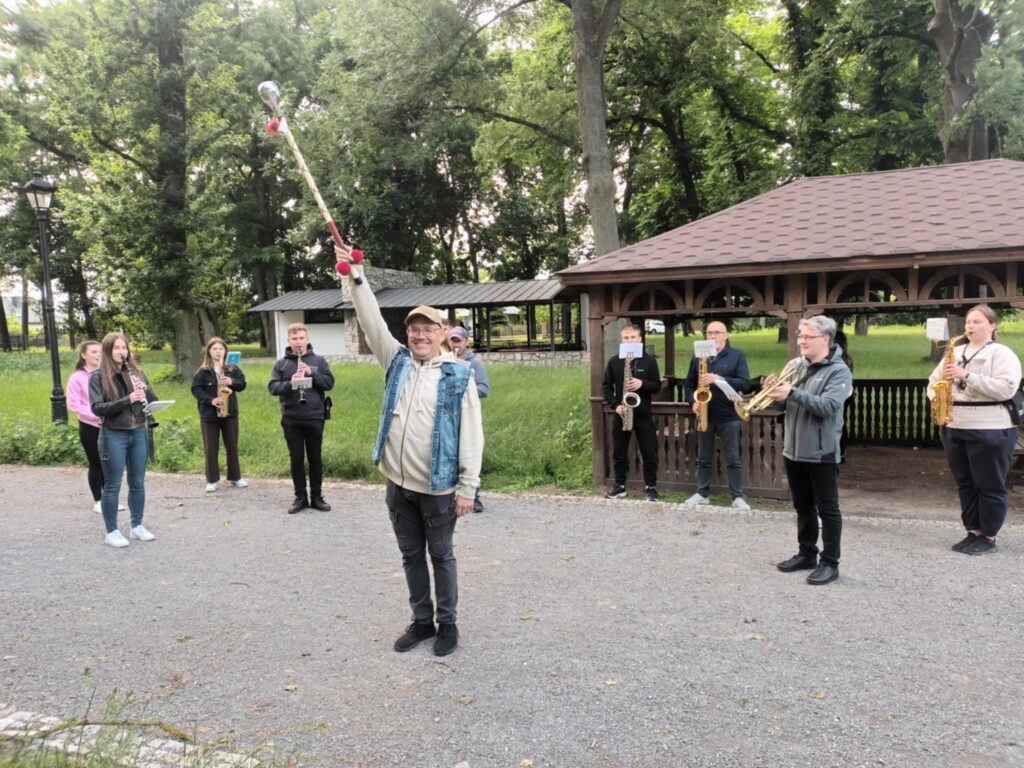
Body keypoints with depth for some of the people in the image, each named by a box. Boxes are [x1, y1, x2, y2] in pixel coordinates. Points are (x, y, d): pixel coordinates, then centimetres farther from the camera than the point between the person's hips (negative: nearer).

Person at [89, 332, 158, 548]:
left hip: (138, 433, 4)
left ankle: (137, 526, 23)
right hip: (113, 435, -4)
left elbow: (154, 402, 8)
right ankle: (112, 532, 13)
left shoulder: (136, 373, 7)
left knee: (137, 483, 11)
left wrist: (145, 390, -14)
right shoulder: (97, 377, -5)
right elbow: (97, 408, -14)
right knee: (112, 486, 3)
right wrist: (127, 400, -25)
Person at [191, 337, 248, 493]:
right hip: (209, 414, -2)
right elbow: (195, 389, -7)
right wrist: (210, 400, -20)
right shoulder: (203, 371, -4)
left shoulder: (233, 368, 3)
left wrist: (232, 382, -21)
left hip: (230, 412, 2)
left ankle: (235, 477, 22)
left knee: (232, 446, 10)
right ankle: (212, 480, 12)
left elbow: (242, 384, 0)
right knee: (211, 449, 4)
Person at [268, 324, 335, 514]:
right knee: (296, 459, 7)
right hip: (291, 420, 0)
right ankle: (300, 497, 17)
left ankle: (317, 497, 18)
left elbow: (329, 383, -4)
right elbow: (272, 387, -3)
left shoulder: (318, 360, 3)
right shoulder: (281, 364, 4)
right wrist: (290, 383, -21)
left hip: (314, 418, 0)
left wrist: (311, 373, -18)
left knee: (315, 458, 8)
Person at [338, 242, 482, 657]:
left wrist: (468, 487, -12)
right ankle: (421, 621, 32)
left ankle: (447, 623, 27)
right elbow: (372, 322, -1)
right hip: (398, 484, 5)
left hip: (438, 487, -4)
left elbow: (471, 434, -9)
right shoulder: (397, 361, 6)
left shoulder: (458, 374, -7)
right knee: (411, 556, 17)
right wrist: (355, 277, -11)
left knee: (441, 556, 11)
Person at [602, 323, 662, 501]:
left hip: (643, 414, -1)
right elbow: (606, 386, 4)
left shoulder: (649, 361, 0)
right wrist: (615, 405, -10)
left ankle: (650, 486, 14)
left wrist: (643, 384, -18)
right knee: (619, 452, 8)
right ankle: (620, 486, 20)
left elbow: (657, 386, 2)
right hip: (621, 414, 1)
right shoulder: (614, 361, 2)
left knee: (649, 452, 2)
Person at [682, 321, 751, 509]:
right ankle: (702, 493, 20)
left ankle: (738, 497, 7)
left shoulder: (737, 356, -1)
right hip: (704, 416, 3)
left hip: (728, 416, -3)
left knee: (733, 459, 2)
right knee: (703, 458, 11)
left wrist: (720, 379, -23)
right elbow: (689, 384, 12)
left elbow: (745, 383, -10)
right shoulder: (698, 357, 9)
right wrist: (693, 402, -7)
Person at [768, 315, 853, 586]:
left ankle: (830, 563, 11)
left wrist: (792, 393, -30)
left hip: (821, 452, -6)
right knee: (803, 507, 17)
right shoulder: (795, 364, 8)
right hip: (793, 449, 7)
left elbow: (827, 406, -24)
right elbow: (783, 399, 13)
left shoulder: (838, 371, -10)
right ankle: (807, 554, 29)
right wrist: (774, 390, -9)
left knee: (827, 509, 2)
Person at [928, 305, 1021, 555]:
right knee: (965, 485, 12)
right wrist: (936, 396, -4)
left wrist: (967, 376, -23)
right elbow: (934, 379, 18)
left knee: (989, 486, 2)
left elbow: (1006, 388, -19)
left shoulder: (1002, 354, -6)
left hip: (989, 431, -7)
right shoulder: (956, 352, 14)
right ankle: (973, 532, 22)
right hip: (954, 429, 7)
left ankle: (988, 537, 12)